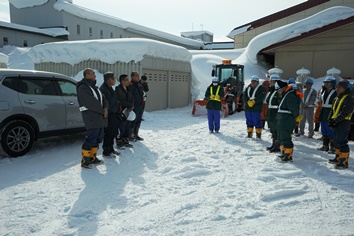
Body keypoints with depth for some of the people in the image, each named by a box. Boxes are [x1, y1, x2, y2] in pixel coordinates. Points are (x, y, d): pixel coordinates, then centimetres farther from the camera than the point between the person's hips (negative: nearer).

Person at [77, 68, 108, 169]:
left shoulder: (94, 87, 20)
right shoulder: (83, 88, -11)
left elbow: (102, 98, 16)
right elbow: (91, 102, -19)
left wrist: (105, 108, -2)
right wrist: (102, 110, -10)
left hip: (99, 116, 10)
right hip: (90, 117, -10)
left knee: (98, 138, 14)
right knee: (91, 139, -8)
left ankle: (92, 157, 26)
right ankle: (84, 161, 2)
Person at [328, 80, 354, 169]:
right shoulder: (337, 98, 16)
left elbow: (344, 113, -20)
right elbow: (332, 111, 15)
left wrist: (335, 121, -20)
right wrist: (330, 120, 1)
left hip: (343, 124, -9)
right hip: (336, 124, 9)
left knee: (342, 142, -9)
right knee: (336, 141, 17)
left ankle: (344, 162, -3)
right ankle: (338, 158, 30)